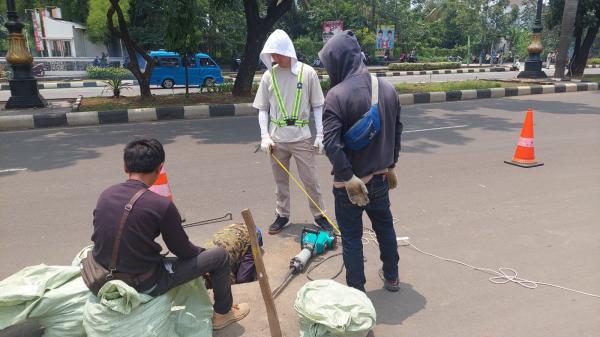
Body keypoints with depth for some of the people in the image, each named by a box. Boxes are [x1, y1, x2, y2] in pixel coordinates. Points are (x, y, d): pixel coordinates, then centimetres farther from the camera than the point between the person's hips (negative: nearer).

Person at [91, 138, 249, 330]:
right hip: (143, 285, -6)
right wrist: (202, 252, 14)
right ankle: (223, 314, 27)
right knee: (220, 256, 5)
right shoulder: (161, 205, -22)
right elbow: (183, 251, -9)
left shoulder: (105, 195, -4)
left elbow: (106, 240, 10)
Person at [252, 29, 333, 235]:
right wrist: (265, 136, -5)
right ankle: (282, 215, 29)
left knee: (311, 180, 5)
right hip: (276, 139, 2)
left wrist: (320, 135, -5)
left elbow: (317, 106, -1)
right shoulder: (269, 75, 1)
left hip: (302, 137, -2)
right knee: (280, 180, 13)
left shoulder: (307, 73, -5)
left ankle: (319, 216, 22)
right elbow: (263, 109, 5)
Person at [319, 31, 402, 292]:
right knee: (385, 227, 24)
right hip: (380, 177, 6)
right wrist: (390, 165, 17)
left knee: (352, 237, 10)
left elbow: (331, 143, -27)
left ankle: (357, 290, 21)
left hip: (349, 182, -6)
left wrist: (349, 178, -18)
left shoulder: (338, 95, -21)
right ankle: (391, 277, 41)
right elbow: (397, 131, 8)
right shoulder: (387, 88, 0)